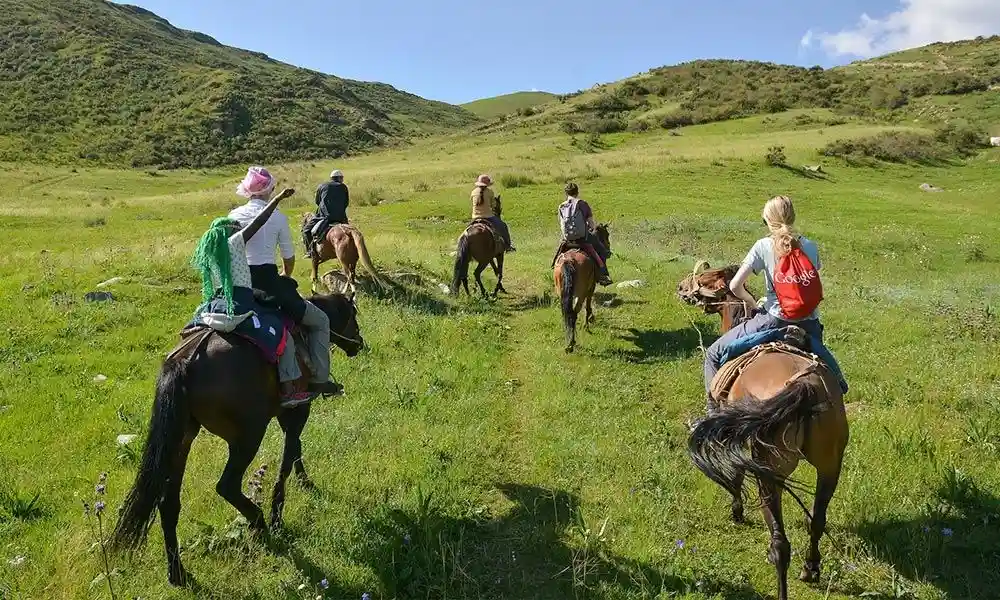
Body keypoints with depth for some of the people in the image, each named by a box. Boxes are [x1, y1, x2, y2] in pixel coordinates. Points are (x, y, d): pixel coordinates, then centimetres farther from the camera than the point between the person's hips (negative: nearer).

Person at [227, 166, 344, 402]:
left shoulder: (234, 216, 6)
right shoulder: (277, 217, -3)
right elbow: (289, 259, 4)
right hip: (268, 283, -5)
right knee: (320, 321, 11)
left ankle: (287, 380, 5)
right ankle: (320, 380, 8)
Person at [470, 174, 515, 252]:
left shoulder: (474, 192, 2)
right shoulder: (489, 191, -8)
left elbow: (474, 204, 13)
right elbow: (493, 205, 1)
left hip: (475, 217, 4)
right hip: (488, 216, -4)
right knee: (503, 226, 16)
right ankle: (508, 245, 16)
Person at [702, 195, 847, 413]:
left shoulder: (763, 246, -7)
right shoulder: (810, 246, 5)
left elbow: (735, 286, -12)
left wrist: (752, 303, 6)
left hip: (773, 321, -4)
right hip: (809, 325, 5)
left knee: (714, 355, 7)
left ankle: (713, 412, 4)